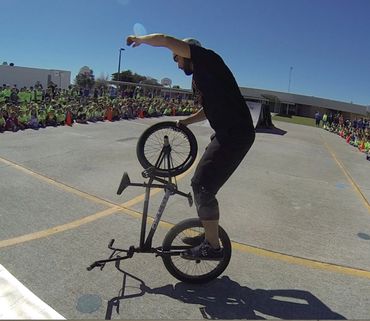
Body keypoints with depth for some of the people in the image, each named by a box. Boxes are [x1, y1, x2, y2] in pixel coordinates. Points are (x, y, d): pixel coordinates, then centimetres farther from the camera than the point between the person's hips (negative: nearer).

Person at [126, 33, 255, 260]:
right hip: (227, 133, 10)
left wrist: (139, 39, 6)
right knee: (202, 185, 15)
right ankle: (209, 236, 29)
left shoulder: (207, 59, -5)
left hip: (235, 135, -10)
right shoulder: (200, 77, 22)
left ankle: (213, 247, 3)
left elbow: (165, 40, -11)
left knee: (202, 186, -9)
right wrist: (185, 122, 28)